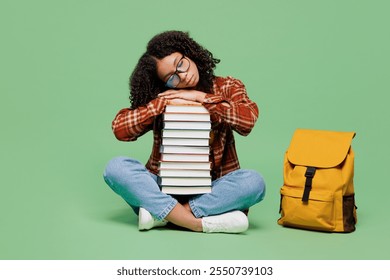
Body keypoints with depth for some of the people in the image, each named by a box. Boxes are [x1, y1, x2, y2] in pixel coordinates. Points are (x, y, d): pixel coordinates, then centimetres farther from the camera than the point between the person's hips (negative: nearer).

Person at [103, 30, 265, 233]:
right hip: (164, 189, 1)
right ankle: (200, 224, -33)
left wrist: (200, 97, -12)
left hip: (210, 192, -1)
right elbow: (120, 129, -9)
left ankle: (161, 214, -27)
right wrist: (164, 102, -14)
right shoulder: (161, 97, 6)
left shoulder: (227, 88, 5)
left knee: (253, 181, -31)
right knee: (116, 167, -25)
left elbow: (247, 121, -16)